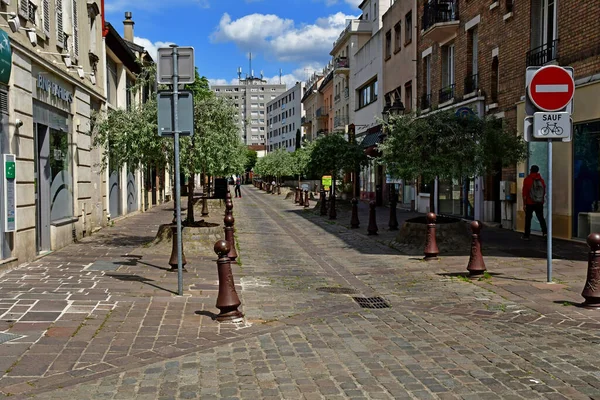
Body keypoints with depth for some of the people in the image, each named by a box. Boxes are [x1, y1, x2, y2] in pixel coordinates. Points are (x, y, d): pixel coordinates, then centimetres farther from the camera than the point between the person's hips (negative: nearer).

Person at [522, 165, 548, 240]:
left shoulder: (527, 180, -8)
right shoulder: (541, 180, 5)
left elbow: (525, 193, -9)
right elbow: (544, 192, 9)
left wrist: (524, 204, -4)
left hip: (530, 203, -3)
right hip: (539, 203, 3)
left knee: (528, 219, 6)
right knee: (541, 218, 9)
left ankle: (526, 235, 9)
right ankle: (545, 231, -10)